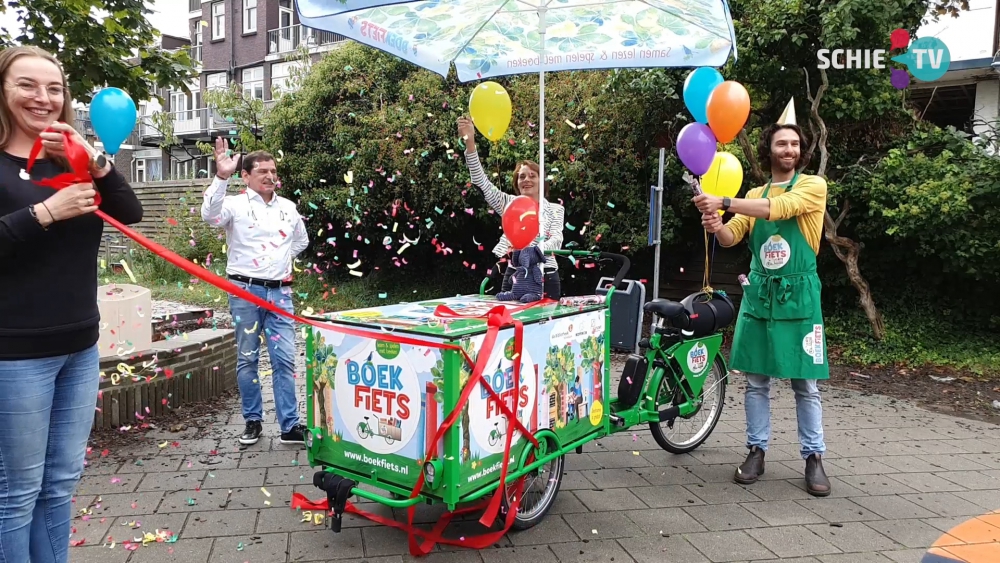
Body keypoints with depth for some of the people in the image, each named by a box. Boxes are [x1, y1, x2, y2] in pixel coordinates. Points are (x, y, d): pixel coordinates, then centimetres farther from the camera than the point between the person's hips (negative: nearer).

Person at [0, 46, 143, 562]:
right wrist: (44, 213, -20)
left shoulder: (73, 160, 10)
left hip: (80, 347, 5)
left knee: (61, 484, 15)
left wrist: (97, 163, -15)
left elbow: (131, 215, -2)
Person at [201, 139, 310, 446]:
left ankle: (290, 426, 6)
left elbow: (302, 240, 27)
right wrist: (221, 177, -34)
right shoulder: (235, 204, -3)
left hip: (280, 292, 3)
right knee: (247, 359, 6)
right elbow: (210, 215, -26)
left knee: (284, 359, 1)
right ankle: (253, 421, 19)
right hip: (245, 291, -3)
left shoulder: (288, 208, 10)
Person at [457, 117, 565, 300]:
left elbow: (556, 240, -10)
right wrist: (470, 141, -15)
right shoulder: (510, 203, 9)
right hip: (514, 275, 2)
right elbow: (481, 180, -1)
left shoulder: (554, 209, 5)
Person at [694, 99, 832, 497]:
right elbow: (732, 238, 3)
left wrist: (724, 203, -28)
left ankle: (813, 457, 14)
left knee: (806, 383, 3)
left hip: (798, 295, -3)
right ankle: (756, 452, 17)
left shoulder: (813, 186, -2)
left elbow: (777, 208, -21)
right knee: (756, 380, 7)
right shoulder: (754, 195, 12)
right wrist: (715, 226, -19)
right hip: (758, 293, 4)